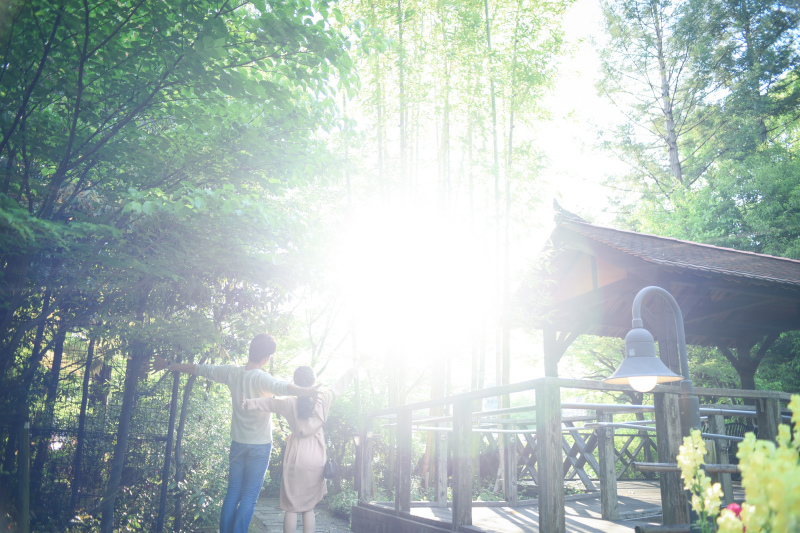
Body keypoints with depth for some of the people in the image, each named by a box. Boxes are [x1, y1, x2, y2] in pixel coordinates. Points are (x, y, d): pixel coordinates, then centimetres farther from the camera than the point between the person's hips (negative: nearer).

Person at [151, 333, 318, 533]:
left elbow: (200, 369, 5)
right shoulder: (261, 379, -21)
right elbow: (282, 387, -42)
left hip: (237, 443, 5)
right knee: (249, 496, 3)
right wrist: (308, 392, -55)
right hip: (260, 445, -5)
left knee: (232, 493, 13)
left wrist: (168, 365, 17)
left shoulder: (232, 372, -5)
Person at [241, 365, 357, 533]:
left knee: (291, 508, 6)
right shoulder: (324, 400, -4)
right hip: (317, 459, 3)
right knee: (309, 508, 13)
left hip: (296, 459, -2)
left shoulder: (290, 404, -10)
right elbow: (340, 385, 9)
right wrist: (354, 369, 23)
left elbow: (268, 402, -18)